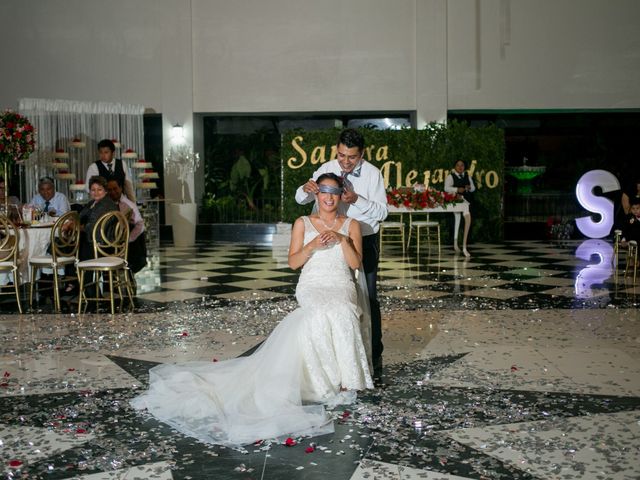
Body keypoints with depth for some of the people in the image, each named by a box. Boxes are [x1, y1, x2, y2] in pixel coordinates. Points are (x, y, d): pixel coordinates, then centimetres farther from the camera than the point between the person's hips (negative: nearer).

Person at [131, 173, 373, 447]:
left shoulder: (351, 225, 12)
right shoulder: (303, 223, 9)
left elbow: (356, 264, 3)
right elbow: (293, 262, 3)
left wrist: (342, 239, -12)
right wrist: (312, 245, -13)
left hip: (341, 287, 1)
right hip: (312, 287, -1)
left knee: (341, 314, -37)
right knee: (323, 315, -38)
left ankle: (344, 380, -26)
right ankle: (337, 382, -26)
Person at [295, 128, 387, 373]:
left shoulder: (373, 174, -11)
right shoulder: (327, 169, -5)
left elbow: (382, 211, -12)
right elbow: (300, 199, -6)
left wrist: (357, 200, -29)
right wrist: (306, 188, -30)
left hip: (365, 241, -2)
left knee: (368, 299, 2)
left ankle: (374, 354, 13)